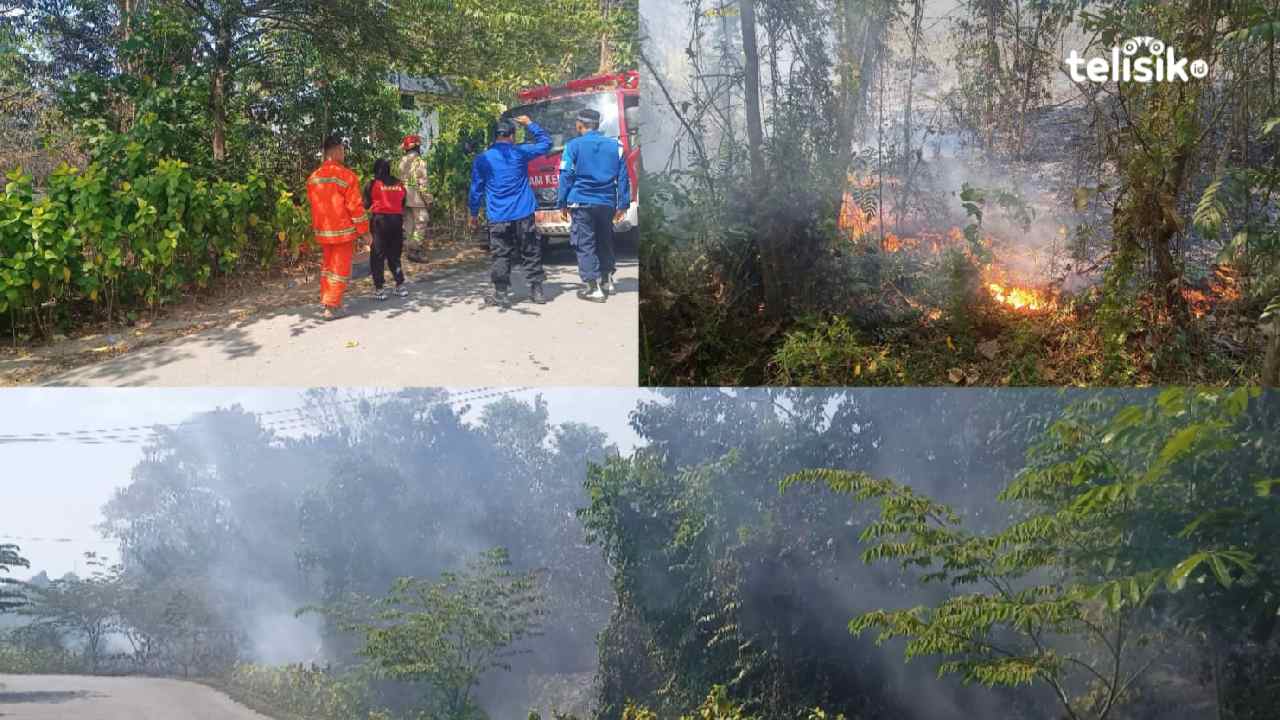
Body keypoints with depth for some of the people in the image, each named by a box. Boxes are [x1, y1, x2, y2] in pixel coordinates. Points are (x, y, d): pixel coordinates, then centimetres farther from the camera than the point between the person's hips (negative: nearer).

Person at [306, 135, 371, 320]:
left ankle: (325, 300, 26)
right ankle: (332, 307, 2)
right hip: (343, 231, -6)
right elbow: (355, 206, -14)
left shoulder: (313, 178, 4)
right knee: (340, 268, 2)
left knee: (328, 265, 20)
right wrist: (364, 231, -6)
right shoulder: (346, 176, -14)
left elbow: (312, 204, 11)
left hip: (322, 232, 6)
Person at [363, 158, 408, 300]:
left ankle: (379, 288, 0)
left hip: (380, 220, -4)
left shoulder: (372, 185, -3)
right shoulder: (399, 185, 7)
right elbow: (403, 204, 12)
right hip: (397, 220, 4)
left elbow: (366, 204, 1)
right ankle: (400, 285, 14)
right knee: (394, 255, 16)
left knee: (377, 256, 3)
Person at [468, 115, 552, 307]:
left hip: (497, 217, 0)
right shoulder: (520, 153, 0)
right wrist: (530, 124, 21)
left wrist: (474, 213, 18)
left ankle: (501, 294, 1)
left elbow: (476, 189, 8)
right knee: (531, 253, 8)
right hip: (523, 215, 0)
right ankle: (536, 291, 10)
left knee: (501, 256, 3)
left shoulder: (482, 159, 3)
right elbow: (545, 142, 13)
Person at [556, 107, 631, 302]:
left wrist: (562, 203, 3)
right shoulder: (614, 146, 7)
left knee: (585, 245, -1)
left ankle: (593, 287, -7)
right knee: (605, 242, 20)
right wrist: (623, 204, 11)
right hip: (606, 203, 4)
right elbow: (623, 177, 7)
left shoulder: (573, 146, -3)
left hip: (582, 203, -4)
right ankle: (607, 280, 27)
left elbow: (566, 176, -3)